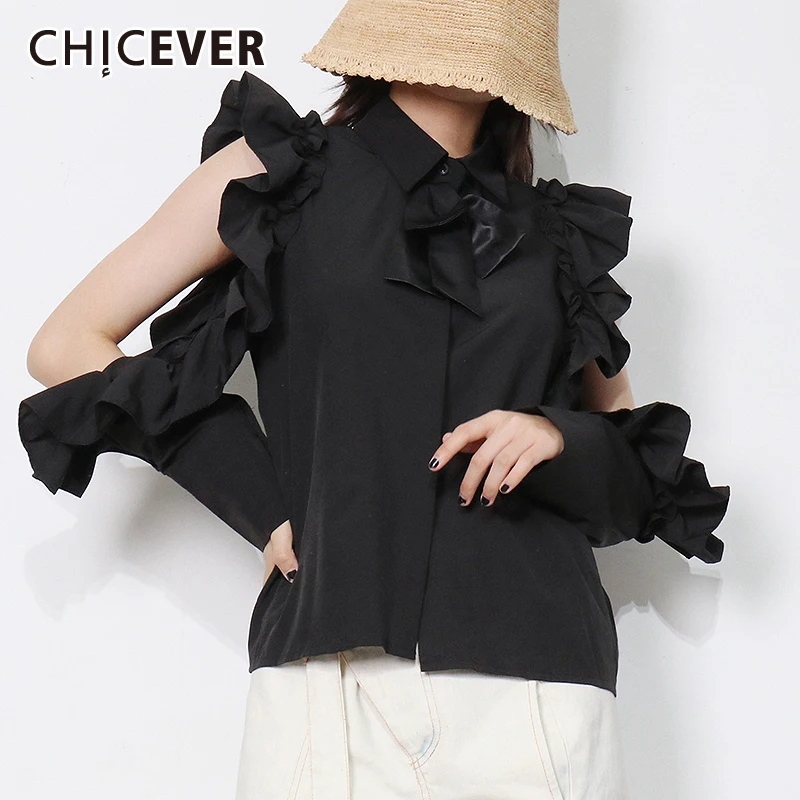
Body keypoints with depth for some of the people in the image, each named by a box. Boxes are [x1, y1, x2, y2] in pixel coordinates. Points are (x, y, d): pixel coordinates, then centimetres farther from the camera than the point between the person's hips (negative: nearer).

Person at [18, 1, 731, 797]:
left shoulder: (559, 235, 16)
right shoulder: (280, 173, 9)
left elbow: (645, 476, 22)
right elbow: (68, 345, 7)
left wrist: (561, 438, -2)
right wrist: (265, 508, -1)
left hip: (538, 682, 2)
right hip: (333, 676, -2)